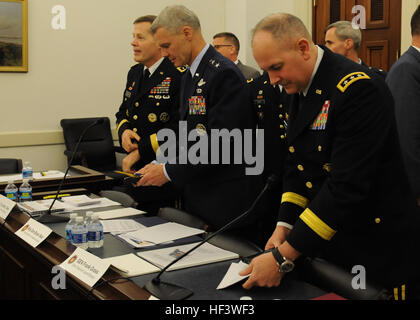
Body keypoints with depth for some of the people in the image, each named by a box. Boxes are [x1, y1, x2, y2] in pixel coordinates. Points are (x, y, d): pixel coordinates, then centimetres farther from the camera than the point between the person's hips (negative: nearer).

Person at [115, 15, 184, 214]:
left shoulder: (179, 75, -14)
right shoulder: (135, 72, 13)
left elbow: (179, 127, -20)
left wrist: (140, 151, -17)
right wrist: (124, 131, -1)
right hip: (134, 172, 8)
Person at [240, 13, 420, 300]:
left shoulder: (358, 88, -23)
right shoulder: (300, 88, 4)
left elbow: (347, 186, -28)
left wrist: (284, 257, -27)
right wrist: (284, 225, -5)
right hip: (325, 245, 8)